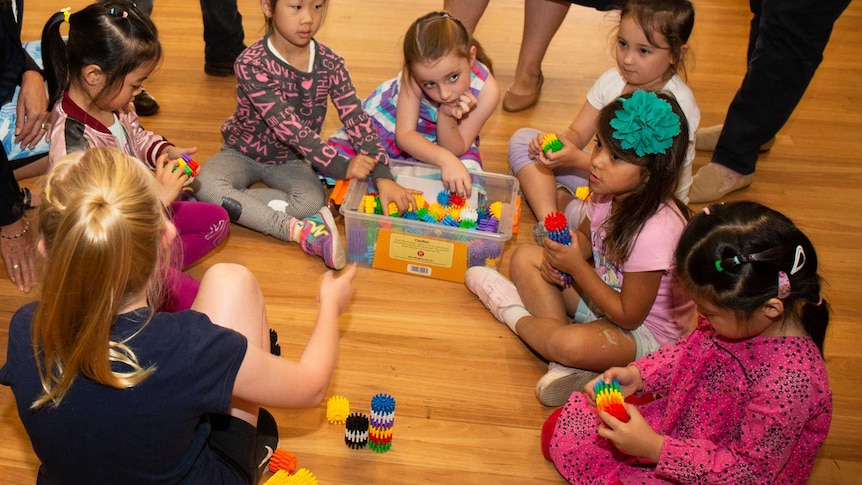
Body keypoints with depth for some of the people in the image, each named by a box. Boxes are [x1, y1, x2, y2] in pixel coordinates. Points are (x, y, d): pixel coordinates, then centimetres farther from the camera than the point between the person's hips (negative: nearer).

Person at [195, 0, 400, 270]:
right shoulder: (251, 64, -26)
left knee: (314, 200, -31)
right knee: (205, 186, -33)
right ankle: (298, 229, -34)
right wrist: (341, 167, -36)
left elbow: (357, 120, -17)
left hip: (290, 160, 2)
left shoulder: (329, 63, -14)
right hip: (243, 153, -1)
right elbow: (289, 127, -31)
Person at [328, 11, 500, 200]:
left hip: (436, 140, 2)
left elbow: (455, 150, -21)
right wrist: (444, 158, -48)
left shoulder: (487, 90, -30)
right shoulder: (415, 74, -34)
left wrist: (447, 117, -41)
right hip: (390, 121, -2)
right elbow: (404, 135, -30)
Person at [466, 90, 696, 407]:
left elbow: (628, 315, -25)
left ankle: (514, 314, -2)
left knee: (571, 344, -37)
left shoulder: (654, 232, -33)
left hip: (645, 331, -8)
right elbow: (587, 237, 11)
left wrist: (577, 266, -25)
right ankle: (567, 365, -15)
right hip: (605, 293, 9)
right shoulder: (609, 194, -11)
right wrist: (562, 257, -12)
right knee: (525, 257, -2)